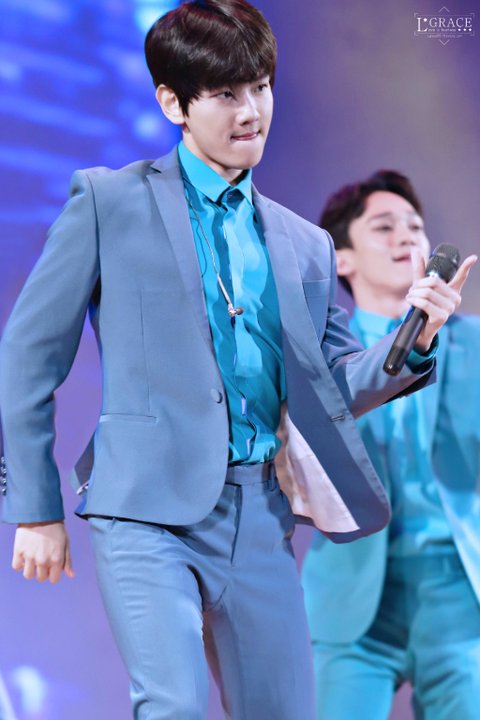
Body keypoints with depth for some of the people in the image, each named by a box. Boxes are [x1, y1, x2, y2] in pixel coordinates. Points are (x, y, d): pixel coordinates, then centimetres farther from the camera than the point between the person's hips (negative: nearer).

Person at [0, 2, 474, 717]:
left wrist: (413, 343, -2)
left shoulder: (306, 247, 16)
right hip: (150, 505, -4)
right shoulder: (109, 202, 3)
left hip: (261, 517, 5)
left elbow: (330, 386, 18)